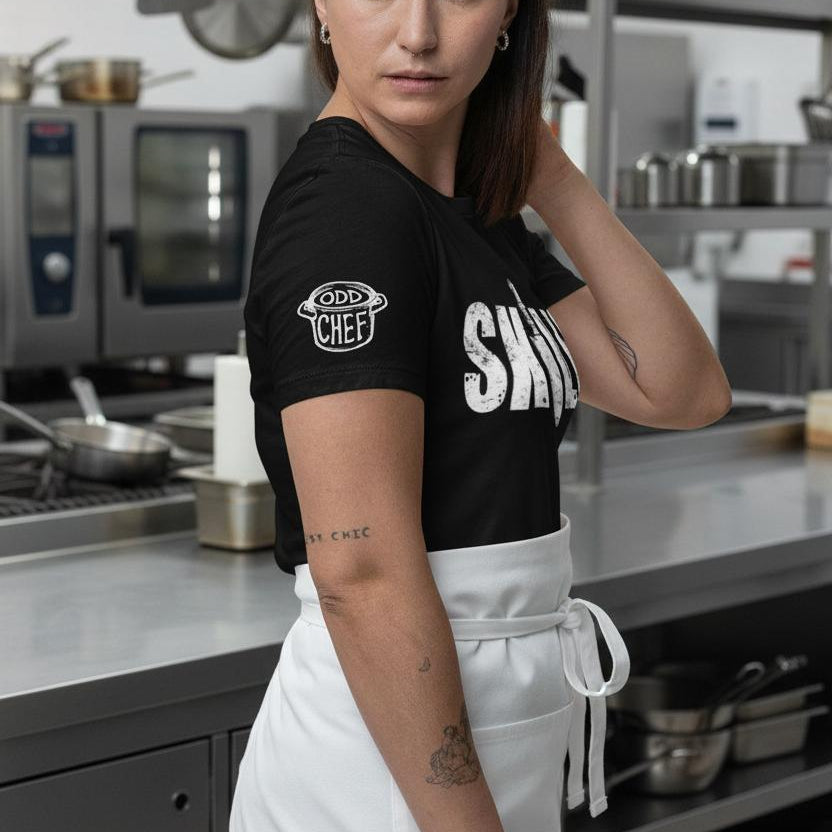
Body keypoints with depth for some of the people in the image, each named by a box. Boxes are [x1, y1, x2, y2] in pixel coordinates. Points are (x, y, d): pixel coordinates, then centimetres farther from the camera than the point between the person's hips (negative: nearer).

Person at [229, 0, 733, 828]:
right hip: (394, 752, -9)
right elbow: (363, 571, -24)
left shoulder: (482, 222, 7)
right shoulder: (344, 203, -19)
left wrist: (556, 181, -4)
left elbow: (685, 392, 3)